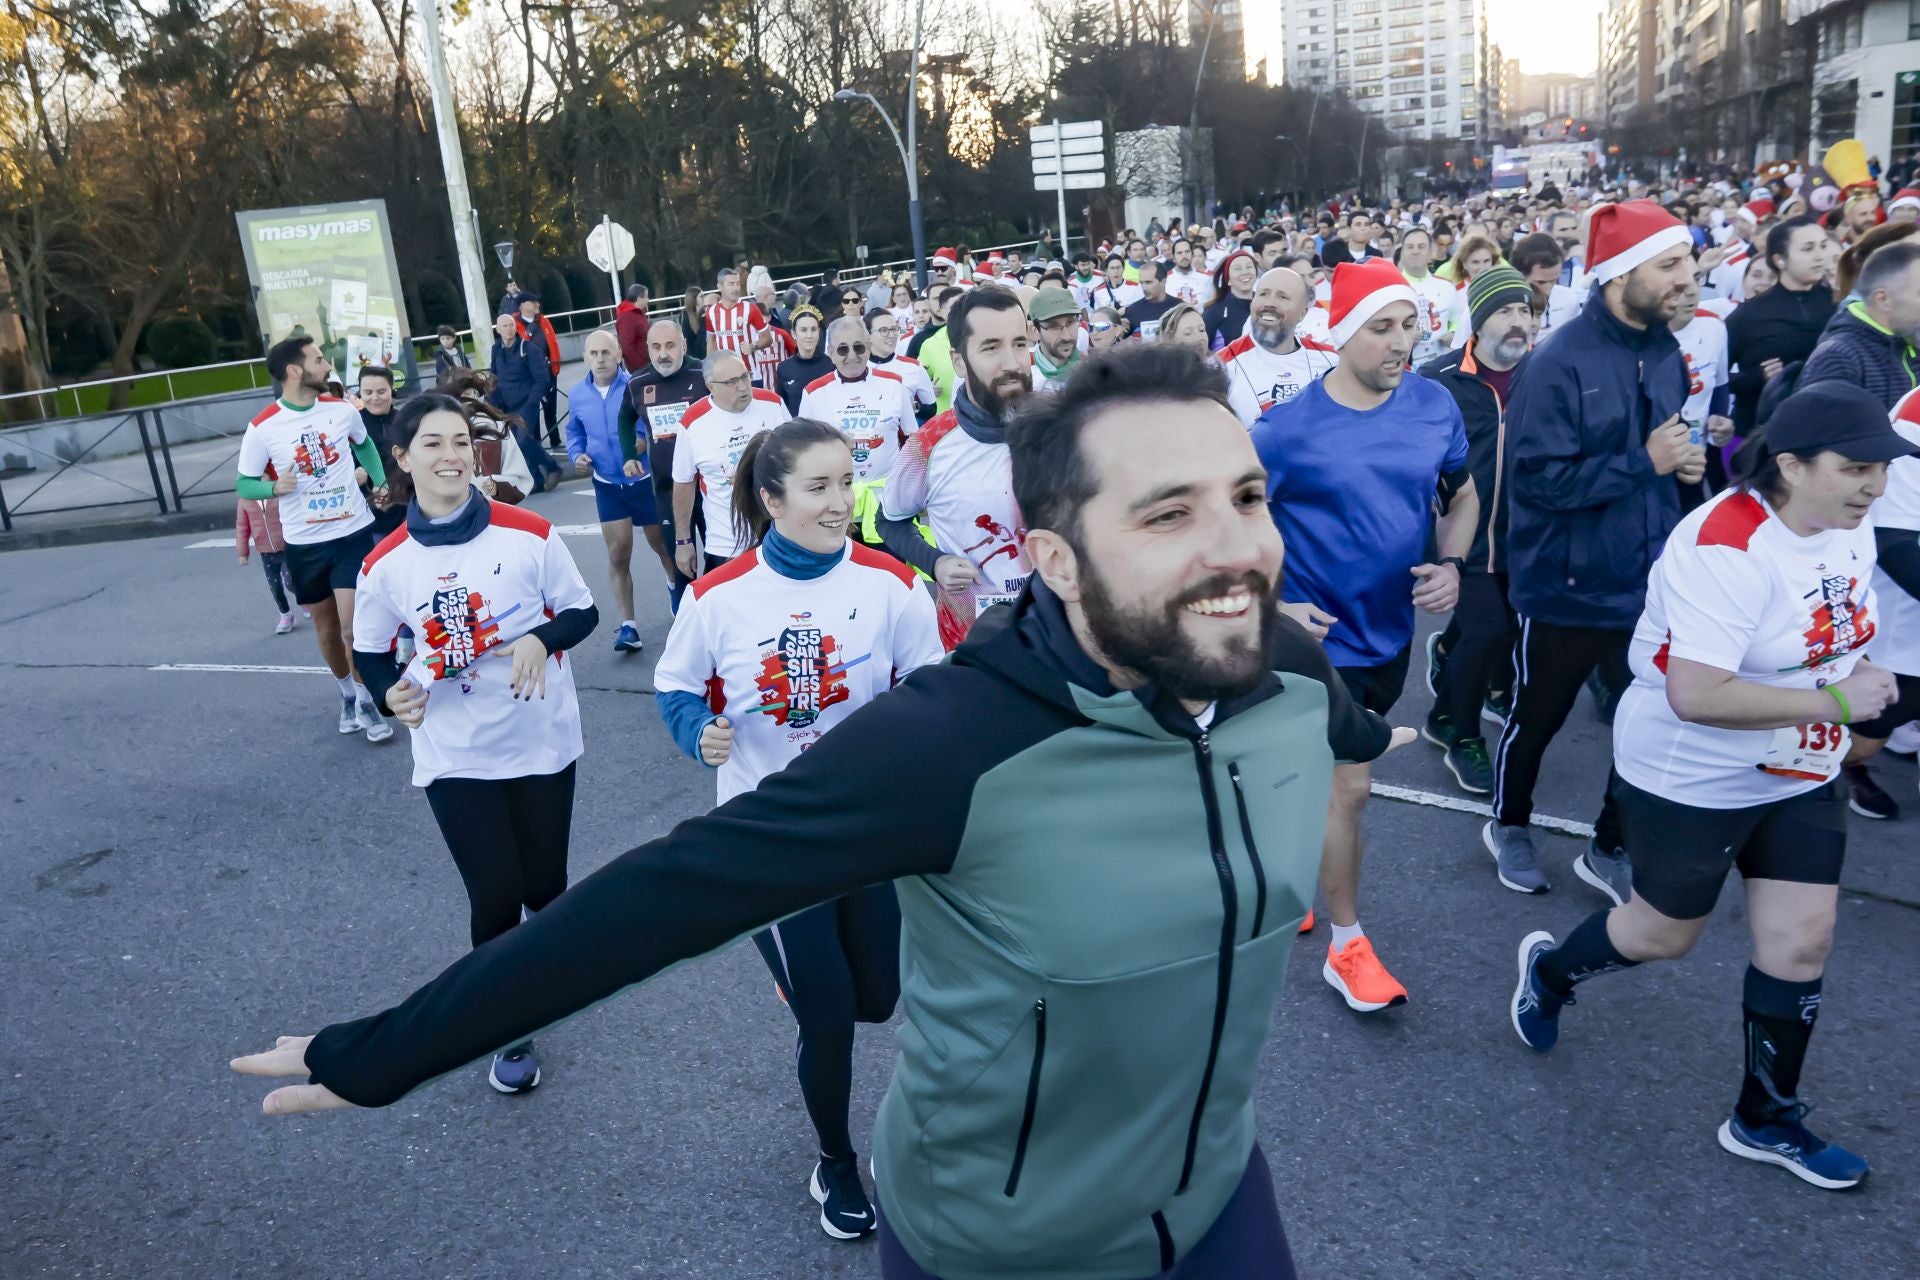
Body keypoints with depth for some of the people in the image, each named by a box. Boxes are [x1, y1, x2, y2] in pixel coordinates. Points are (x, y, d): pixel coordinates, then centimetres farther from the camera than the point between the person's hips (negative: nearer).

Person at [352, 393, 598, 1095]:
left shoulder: (529, 534, -11)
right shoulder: (386, 564, -7)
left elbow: (582, 611, -2)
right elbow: (370, 651, 7)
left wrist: (542, 640, -23)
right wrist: (392, 694, -14)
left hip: (542, 742, 0)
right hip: (455, 759, 0)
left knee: (544, 884, 11)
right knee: (494, 897, 2)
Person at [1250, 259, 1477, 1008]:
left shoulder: (1436, 407, -4)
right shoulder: (1289, 427, -18)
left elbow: (1462, 497, 11)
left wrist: (1452, 564, -6)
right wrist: (1273, 604, -16)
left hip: (1392, 631, 5)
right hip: (1322, 637, -5)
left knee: (1321, 771, 21)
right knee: (1349, 786, -3)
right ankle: (1347, 946, 14)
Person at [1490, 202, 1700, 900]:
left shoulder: (1665, 352, 5)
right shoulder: (1559, 363, -19)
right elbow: (1538, 477, -24)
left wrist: (1687, 461, -2)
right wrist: (1644, 461, -21)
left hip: (1647, 584, 6)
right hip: (1567, 586, -6)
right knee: (1536, 719, 15)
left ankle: (1609, 849, 31)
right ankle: (1508, 826, 39)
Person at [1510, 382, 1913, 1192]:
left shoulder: (1850, 529, -1)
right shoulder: (1727, 548, -29)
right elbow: (1695, 696, -35)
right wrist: (1835, 702, -28)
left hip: (1802, 778, 7)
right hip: (1693, 782, -7)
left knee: (1802, 942, 9)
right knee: (1663, 935, 10)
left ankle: (1767, 1118, 28)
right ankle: (1548, 970, 42)